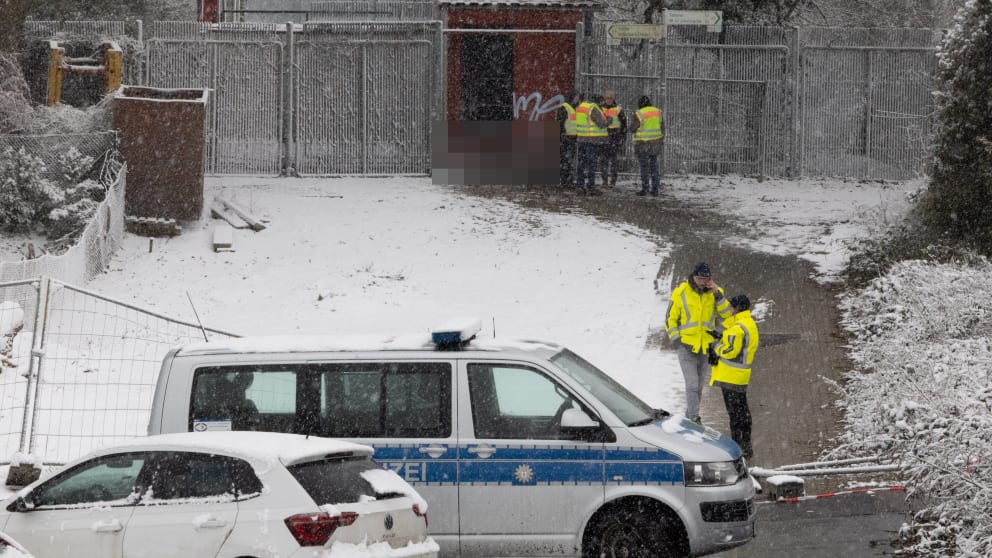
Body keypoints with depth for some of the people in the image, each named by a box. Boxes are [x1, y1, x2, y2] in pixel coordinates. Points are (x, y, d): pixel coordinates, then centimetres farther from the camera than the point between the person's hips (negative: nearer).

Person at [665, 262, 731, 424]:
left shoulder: (715, 292, 0)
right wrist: (675, 340, -7)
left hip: (706, 348, 3)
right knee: (692, 385, -12)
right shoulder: (680, 293, -7)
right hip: (687, 347, -3)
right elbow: (671, 319, 1)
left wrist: (717, 296, -20)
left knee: (699, 386, 12)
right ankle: (694, 418, -12)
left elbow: (727, 315, -10)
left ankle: (690, 416, 24)